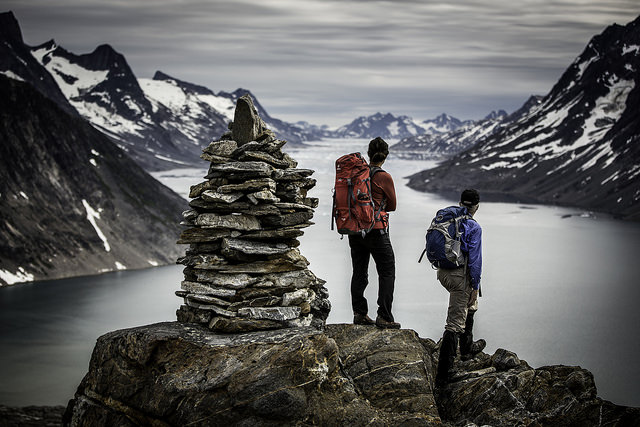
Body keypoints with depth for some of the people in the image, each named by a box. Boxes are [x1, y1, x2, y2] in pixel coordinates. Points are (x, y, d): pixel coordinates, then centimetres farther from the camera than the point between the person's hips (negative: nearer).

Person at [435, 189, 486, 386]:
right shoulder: (474, 228, -14)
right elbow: (474, 259, -15)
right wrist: (475, 287, -9)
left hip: (443, 272, 8)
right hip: (460, 276, -8)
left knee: (469, 306, 32)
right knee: (455, 323, -5)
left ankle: (467, 348, 46)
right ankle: (443, 374, -6)